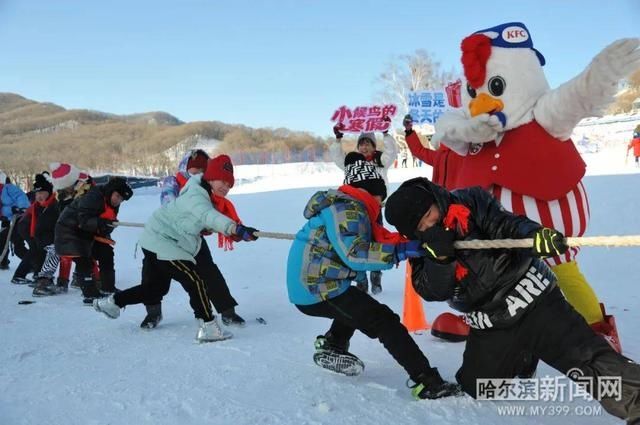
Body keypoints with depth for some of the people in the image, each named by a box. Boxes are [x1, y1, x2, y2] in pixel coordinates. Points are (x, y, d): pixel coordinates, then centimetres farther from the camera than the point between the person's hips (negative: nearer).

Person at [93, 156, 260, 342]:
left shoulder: (203, 191, 4)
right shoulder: (195, 197, -26)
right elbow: (209, 217, -47)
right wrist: (237, 229, -62)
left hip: (156, 240, 10)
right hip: (161, 242, -10)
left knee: (155, 287, 22)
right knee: (195, 280, -15)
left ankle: (112, 302, 38)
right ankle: (208, 327, -13)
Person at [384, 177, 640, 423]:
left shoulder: (471, 203, -10)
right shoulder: (423, 249, 1)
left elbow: (507, 226, -19)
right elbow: (433, 292, -9)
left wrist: (535, 236, -40)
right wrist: (439, 257, -26)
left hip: (533, 298, -5)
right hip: (491, 328, 5)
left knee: (587, 356, -19)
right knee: (475, 386, 12)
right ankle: (519, 361, 38)